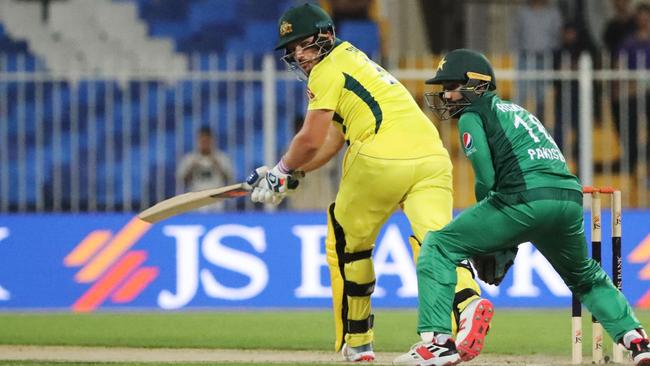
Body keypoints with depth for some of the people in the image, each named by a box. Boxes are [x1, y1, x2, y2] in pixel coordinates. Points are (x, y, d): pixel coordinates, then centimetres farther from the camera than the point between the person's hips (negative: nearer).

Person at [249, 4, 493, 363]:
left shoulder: (328, 69, 5)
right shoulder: (353, 61, 32)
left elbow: (310, 140, -2)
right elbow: (332, 142, 32)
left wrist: (282, 170, 15)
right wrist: (288, 177, 31)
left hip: (382, 160, -7)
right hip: (433, 157, 7)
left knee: (347, 241, 14)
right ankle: (467, 302, -42)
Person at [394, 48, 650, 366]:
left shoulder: (472, 116, 7)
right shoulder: (517, 111, 32)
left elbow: (486, 179, -5)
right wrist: (505, 245, 24)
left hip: (526, 198, -8)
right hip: (570, 198, 8)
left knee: (438, 247, 3)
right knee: (585, 276, 32)